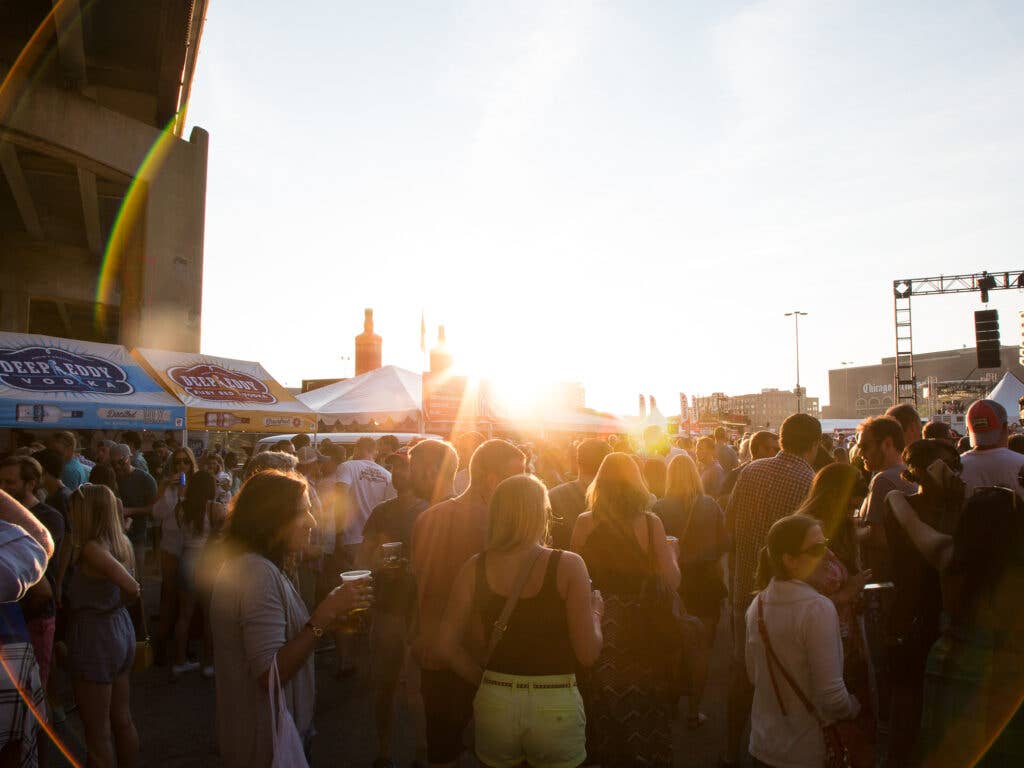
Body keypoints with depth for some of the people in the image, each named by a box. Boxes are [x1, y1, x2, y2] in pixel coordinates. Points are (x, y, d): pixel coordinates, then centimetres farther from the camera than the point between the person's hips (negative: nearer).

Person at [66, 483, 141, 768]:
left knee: (97, 733, 6)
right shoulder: (122, 542, 1)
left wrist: (114, 604, -12)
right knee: (122, 719, 19)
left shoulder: (92, 547, -21)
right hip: (121, 629, 8)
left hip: (94, 636, -8)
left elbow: (132, 588, -30)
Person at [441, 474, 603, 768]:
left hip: (494, 703, 2)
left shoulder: (475, 567, -5)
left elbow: (449, 645, 0)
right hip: (556, 707, -2)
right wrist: (595, 613, 6)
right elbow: (588, 653, -12)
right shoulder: (568, 565, -13)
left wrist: (489, 681, 12)